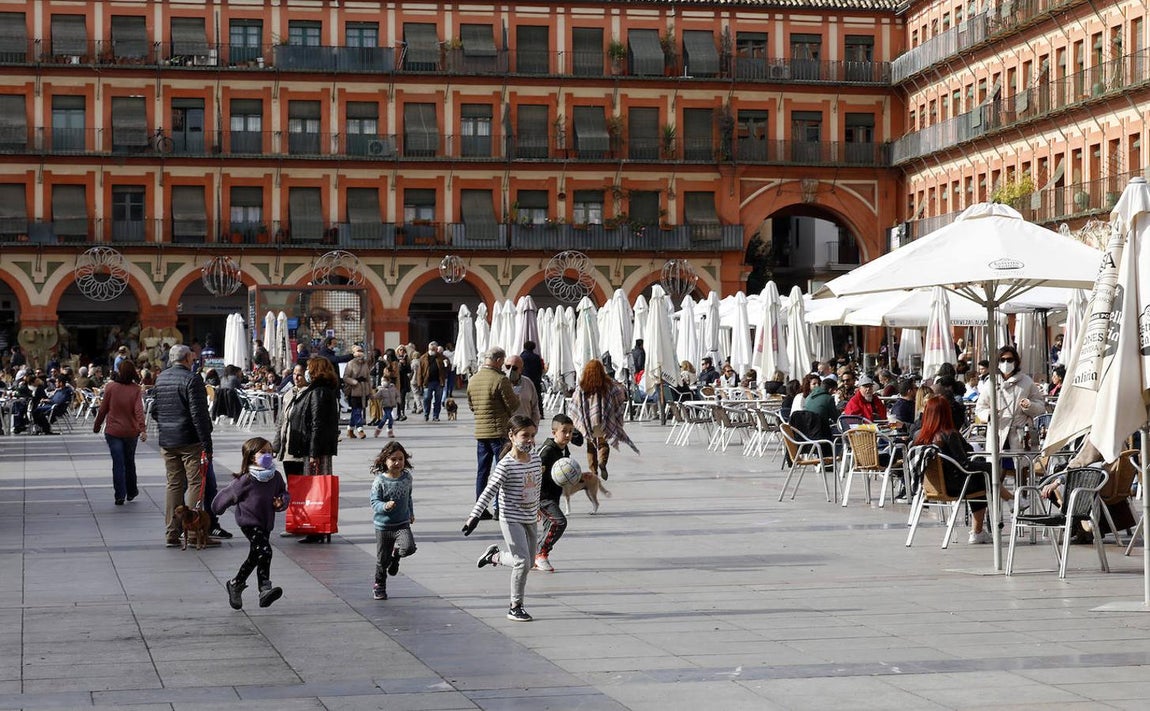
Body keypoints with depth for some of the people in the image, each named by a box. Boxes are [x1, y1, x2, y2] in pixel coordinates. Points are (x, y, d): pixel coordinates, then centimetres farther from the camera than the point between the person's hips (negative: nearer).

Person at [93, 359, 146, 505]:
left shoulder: (110, 387, -8)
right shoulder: (136, 390, -6)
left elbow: (103, 409, -2)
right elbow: (139, 410, -17)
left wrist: (97, 426, 11)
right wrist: (142, 429, -24)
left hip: (113, 431, -1)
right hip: (131, 432, 1)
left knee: (118, 463, 1)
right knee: (129, 462, 18)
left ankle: (120, 496, -5)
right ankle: (131, 492, 30)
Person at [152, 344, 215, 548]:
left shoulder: (160, 379, 9)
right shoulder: (191, 380, -13)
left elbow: (154, 411, 14)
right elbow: (198, 415, -17)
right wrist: (206, 445, -17)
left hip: (167, 441, 7)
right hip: (190, 441, -7)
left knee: (174, 484, 10)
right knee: (195, 483, -1)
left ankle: (172, 533, 10)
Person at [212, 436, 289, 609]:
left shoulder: (275, 477, -1)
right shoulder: (245, 480, -18)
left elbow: (285, 493, 14)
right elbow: (227, 495, -5)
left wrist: (282, 501, -9)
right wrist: (216, 510, 8)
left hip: (266, 523, 7)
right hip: (249, 521, -7)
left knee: (255, 556, 16)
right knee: (264, 551, -24)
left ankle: (236, 585, 34)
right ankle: (265, 589, -24)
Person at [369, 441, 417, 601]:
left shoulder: (407, 477, 0)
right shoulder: (380, 481, -14)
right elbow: (374, 502, -17)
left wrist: (411, 513, 28)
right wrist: (385, 506, -36)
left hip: (402, 523, 2)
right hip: (383, 525, -2)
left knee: (409, 547, -24)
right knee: (382, 559, 7)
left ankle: (395, 554, 12)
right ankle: (379, 585, 32)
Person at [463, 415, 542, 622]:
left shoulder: (536, 459, 4)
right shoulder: (506, 466, -17)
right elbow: (489, 492, -19)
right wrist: (475, 515, -25)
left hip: (530, 519, 7)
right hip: (511, 520, -7)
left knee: (527, 562, 12)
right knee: (522, 561, -11)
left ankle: (495, 556, 37)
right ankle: (515, 607, 1)